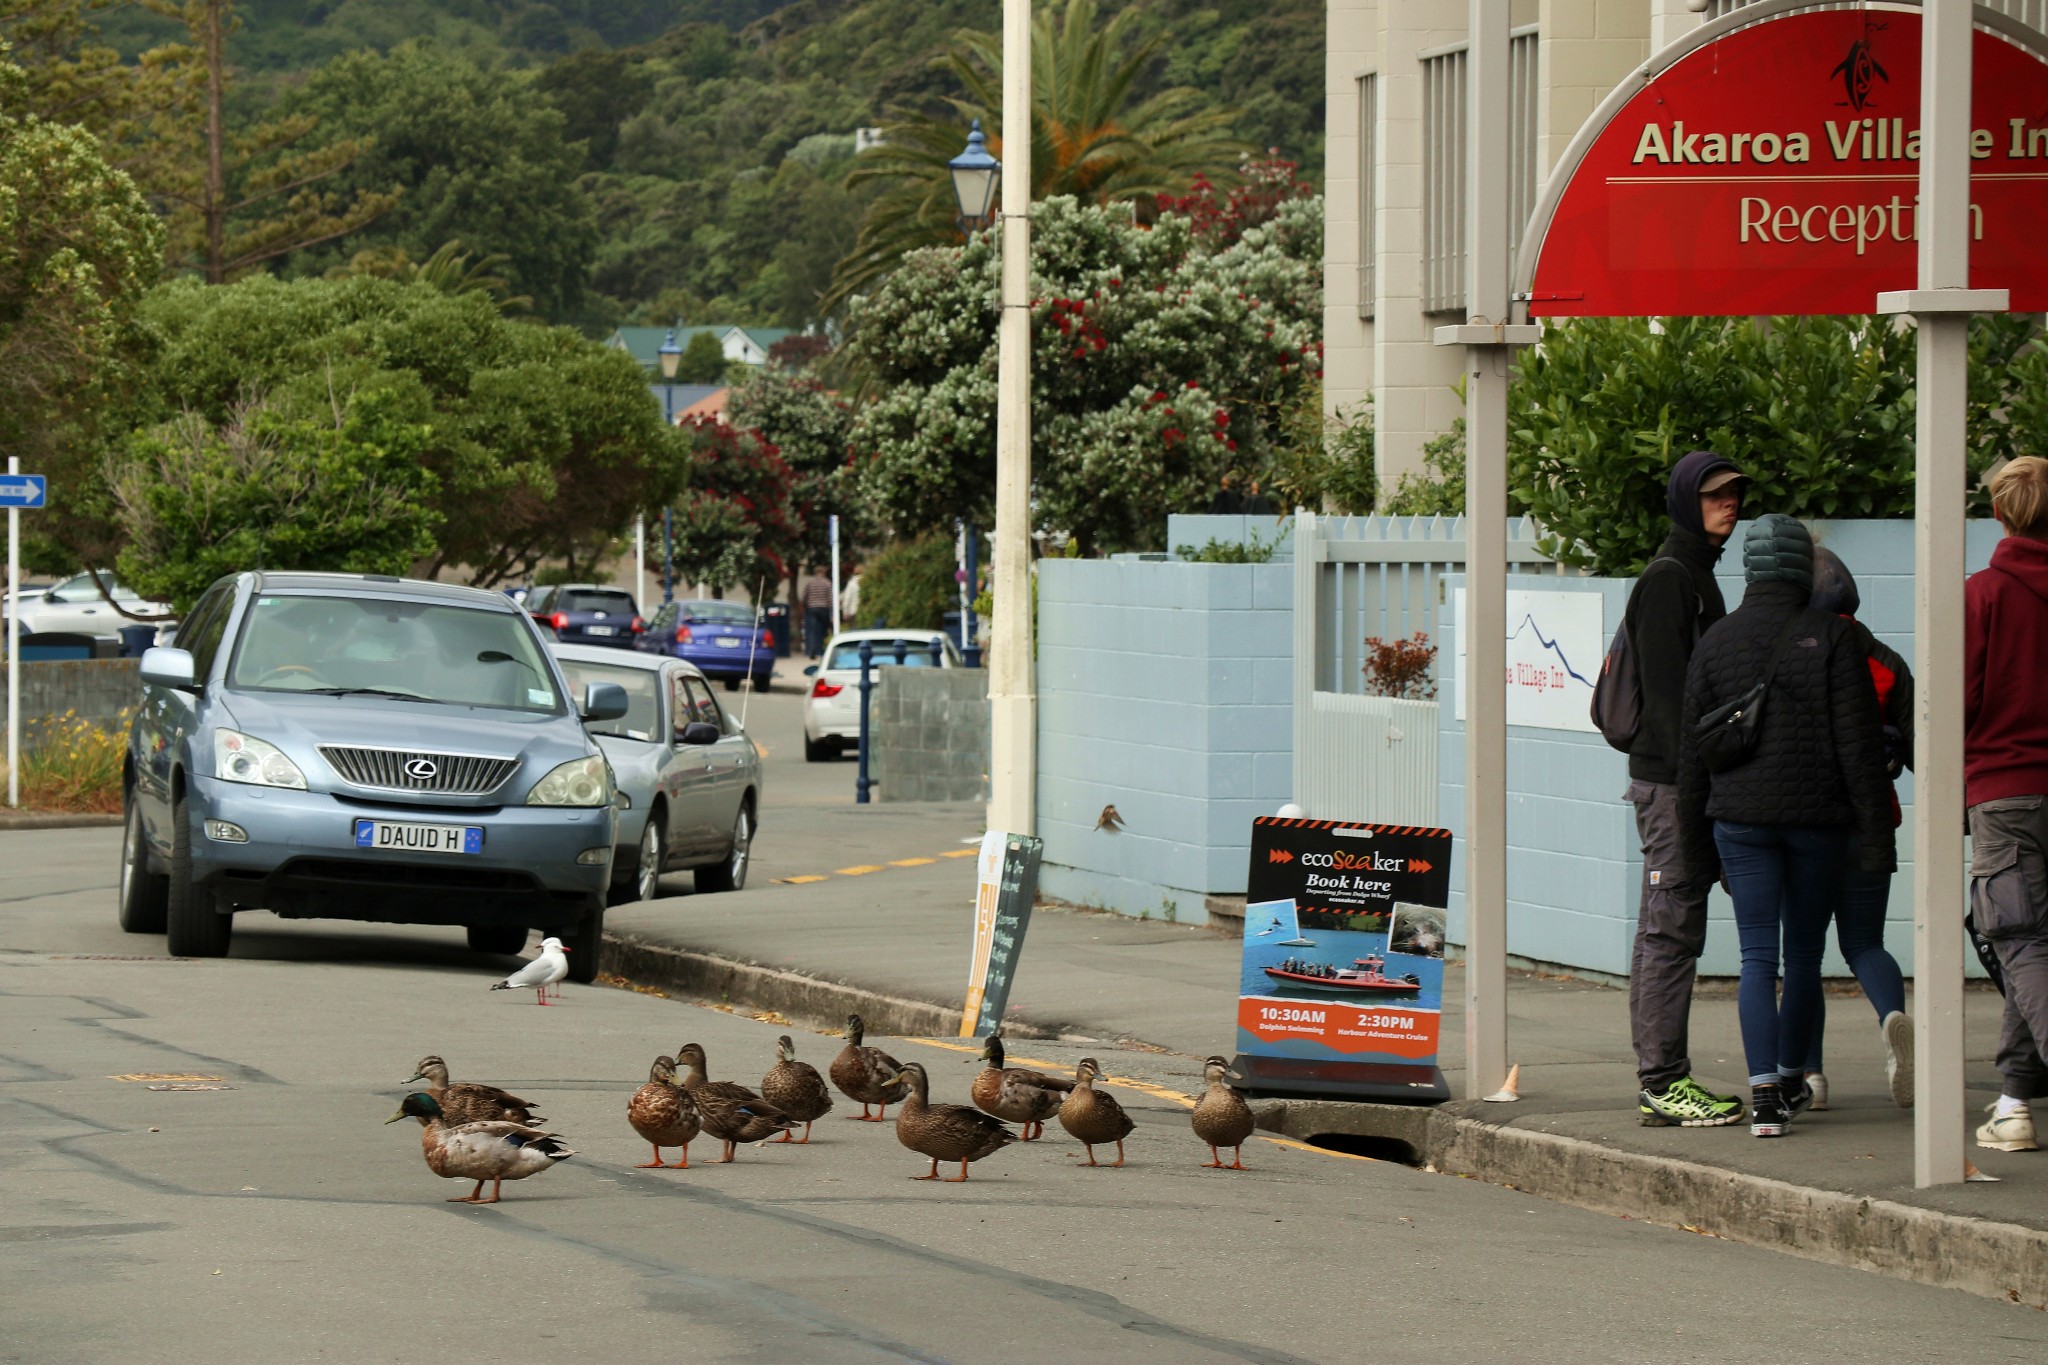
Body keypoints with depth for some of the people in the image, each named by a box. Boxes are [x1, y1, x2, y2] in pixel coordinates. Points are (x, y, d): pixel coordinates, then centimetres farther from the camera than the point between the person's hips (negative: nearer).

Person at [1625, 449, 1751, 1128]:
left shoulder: (1696, 576, 20)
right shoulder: (1668, 578, -10)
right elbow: (1666, 686, -17)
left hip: (1681, 778, 10)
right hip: (1671, 780, -10)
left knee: (1664, 932, 11)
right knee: (1672, 930, -10)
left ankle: (1663, 1079, 15)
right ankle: (1664, 1081, -10)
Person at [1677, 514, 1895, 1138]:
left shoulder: (1716, 641, 3)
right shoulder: (1831, 637, -5)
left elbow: (1691, 752, 7)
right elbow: (1859, 743, -7)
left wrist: (1696, 846, 15)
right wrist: (1875, 834, -4)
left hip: (1740, 817, 1)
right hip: (1818, 819, -1)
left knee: (1757, 955, -1)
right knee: (1805, 952, 15)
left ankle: (1764, 1091, -15)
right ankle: (1791, 1079, 29)